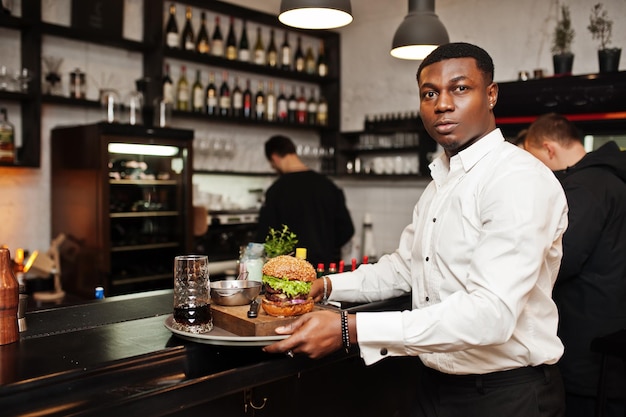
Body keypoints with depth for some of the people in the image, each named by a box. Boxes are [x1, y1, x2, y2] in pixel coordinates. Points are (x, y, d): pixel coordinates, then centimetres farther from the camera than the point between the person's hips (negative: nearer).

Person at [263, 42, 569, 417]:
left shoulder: (520, 179, -20)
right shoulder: (441, 182, 9)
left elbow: (491, 313, -30)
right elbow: (403, 268, 16)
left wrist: (350, 329, -34)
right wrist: (326, 286, 1)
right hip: (438, 385, 8)